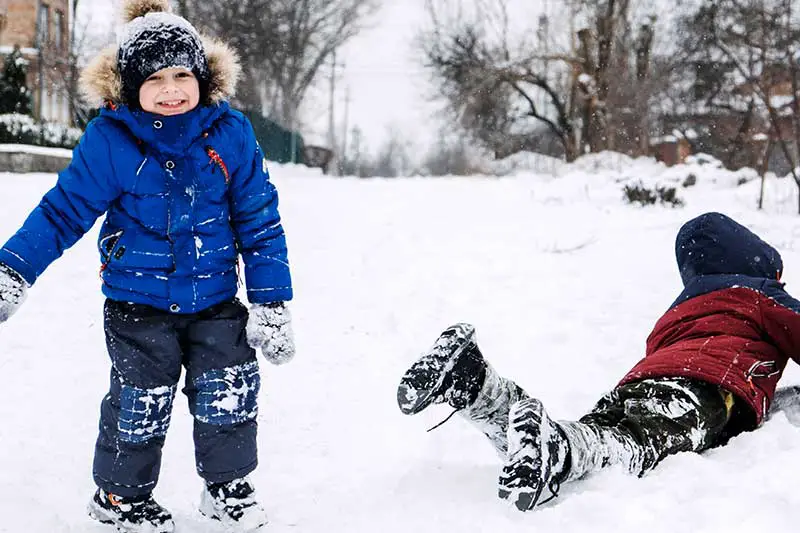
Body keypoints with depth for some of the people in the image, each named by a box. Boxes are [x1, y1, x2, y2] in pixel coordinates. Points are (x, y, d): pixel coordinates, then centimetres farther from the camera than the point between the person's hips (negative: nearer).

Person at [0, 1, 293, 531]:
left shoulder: (230, 133, -8)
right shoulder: (109, 140, -13)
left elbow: (259, 219, -2)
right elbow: (64, 211, -6)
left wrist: (272, 303, -2)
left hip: (215, 301, 2)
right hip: (138, 302, -2)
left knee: (230, 396, 7)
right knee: (141, 402, 7)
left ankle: (228, 485, 30)